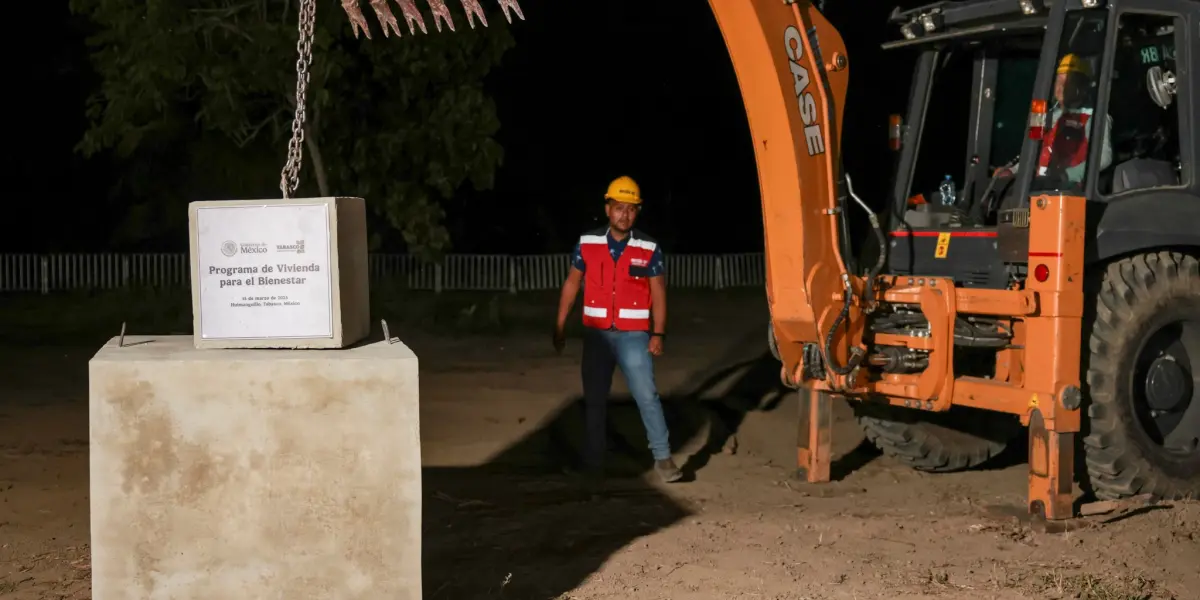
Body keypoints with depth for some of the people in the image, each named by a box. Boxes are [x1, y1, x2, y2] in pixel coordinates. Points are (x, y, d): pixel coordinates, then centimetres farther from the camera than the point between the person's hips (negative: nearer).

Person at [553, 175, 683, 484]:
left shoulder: (649, 248, -4)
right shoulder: (587, 243, 0)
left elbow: (658, 292, 0)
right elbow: (572, 284, 8)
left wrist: (658, 334, -8)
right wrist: (560, 326, 6)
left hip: (633, 336, -2)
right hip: (596, 334, 2)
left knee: (647, 395, -9)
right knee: (594, 399, 9)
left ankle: (662, 457, -1)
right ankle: (593, 462, 20)